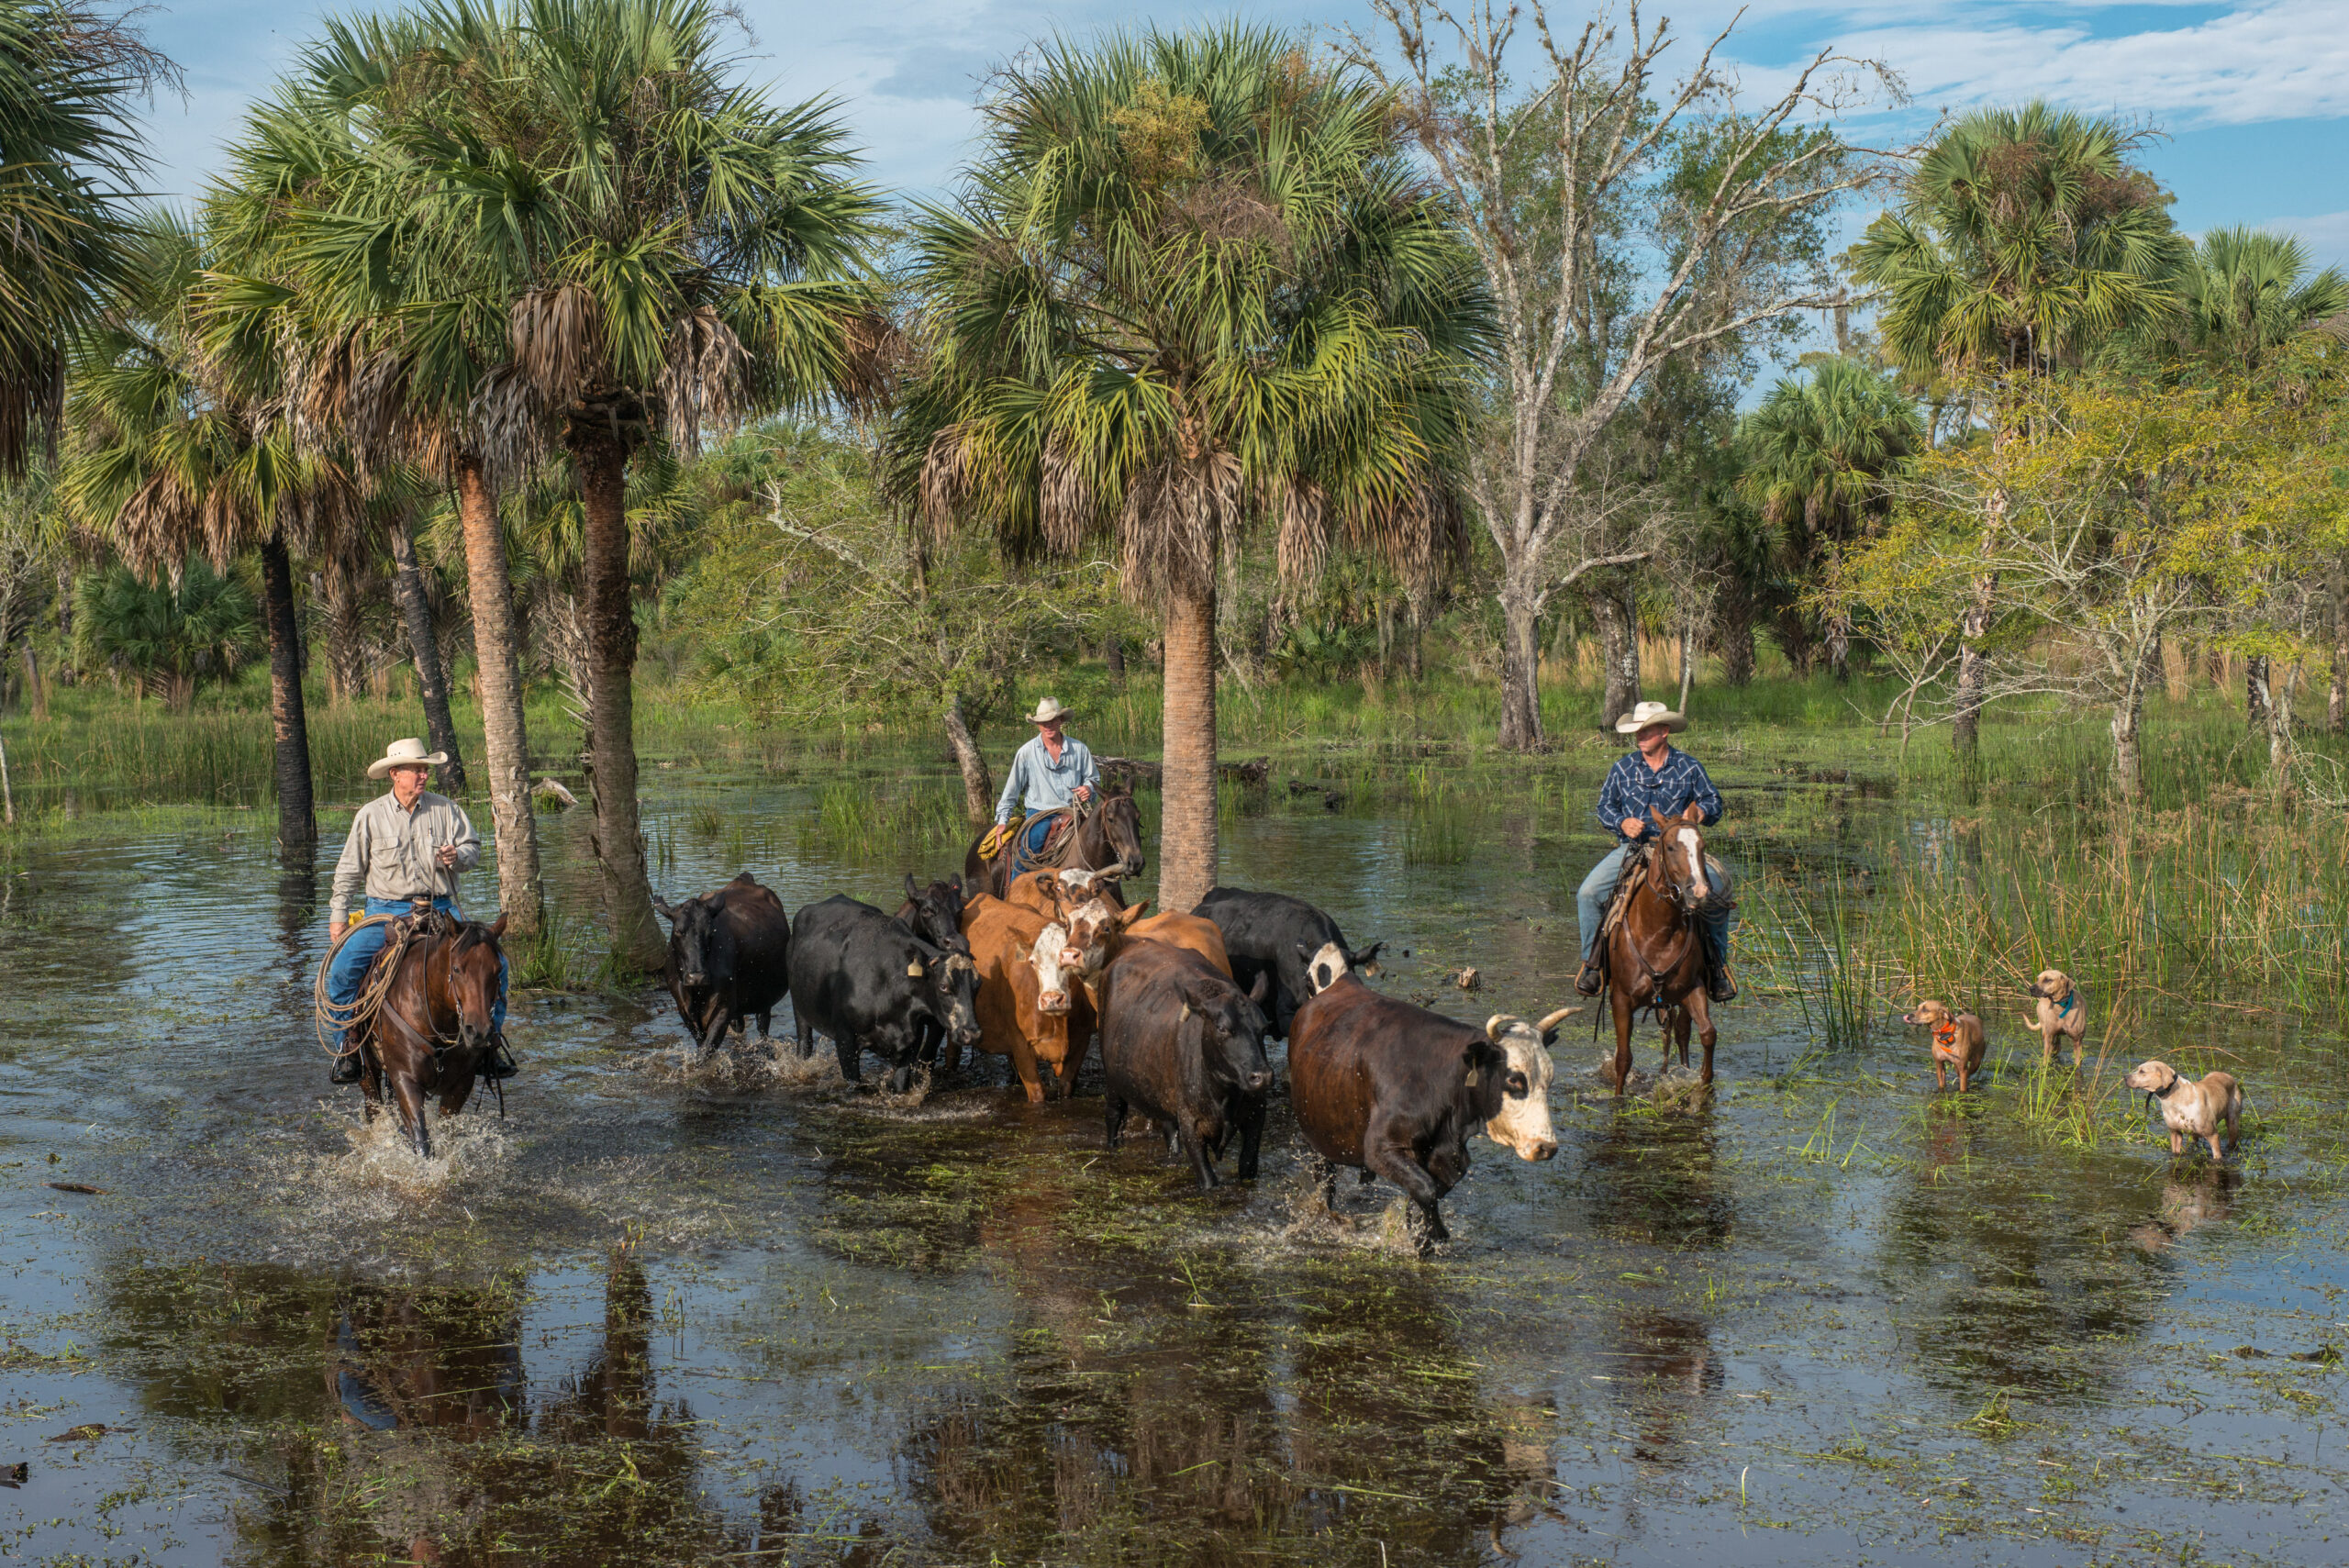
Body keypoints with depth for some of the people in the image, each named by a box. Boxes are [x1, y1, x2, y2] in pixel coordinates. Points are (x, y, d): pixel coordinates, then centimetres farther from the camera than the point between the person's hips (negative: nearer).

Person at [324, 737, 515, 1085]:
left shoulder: (445, 809, 5)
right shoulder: (370, 815, 3)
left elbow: (473, 847, 10)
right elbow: (349, 870, 10)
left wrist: (459, 856, -14)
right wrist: (338, 915, 8)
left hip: (440, 910, 1)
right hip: (385, 911, -1)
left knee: (494, 964, -17)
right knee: (342, 969, -21)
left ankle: (491, 1041, -1)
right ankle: (346, 1048, -2)